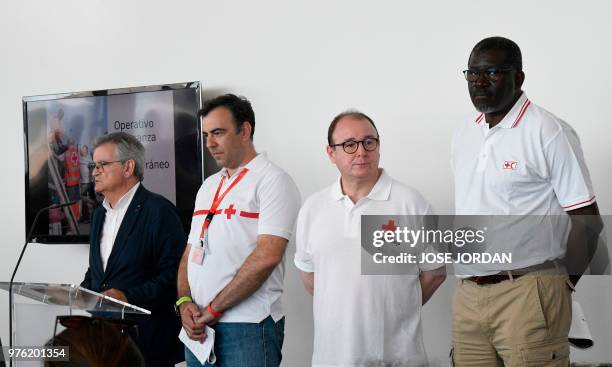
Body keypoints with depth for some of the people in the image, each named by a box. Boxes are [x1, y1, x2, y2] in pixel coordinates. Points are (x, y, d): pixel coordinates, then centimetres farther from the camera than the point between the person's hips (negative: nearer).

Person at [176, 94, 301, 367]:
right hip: (199, 326, 7)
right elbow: (190, 252, 17)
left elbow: (267, 256, -17)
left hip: (247, 326, -6)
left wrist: (212, 309, -13)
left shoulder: (273, 180, -6)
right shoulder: (208, 186, 17)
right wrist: (184, 302, -2)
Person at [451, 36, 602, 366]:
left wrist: (562, 286, -3)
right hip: (467, 296, 6)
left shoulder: (549, 133, -8)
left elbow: (586, 221, -8)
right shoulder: (463, 136, 13)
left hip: (526, 295, -6)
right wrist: (470, 279, 14)